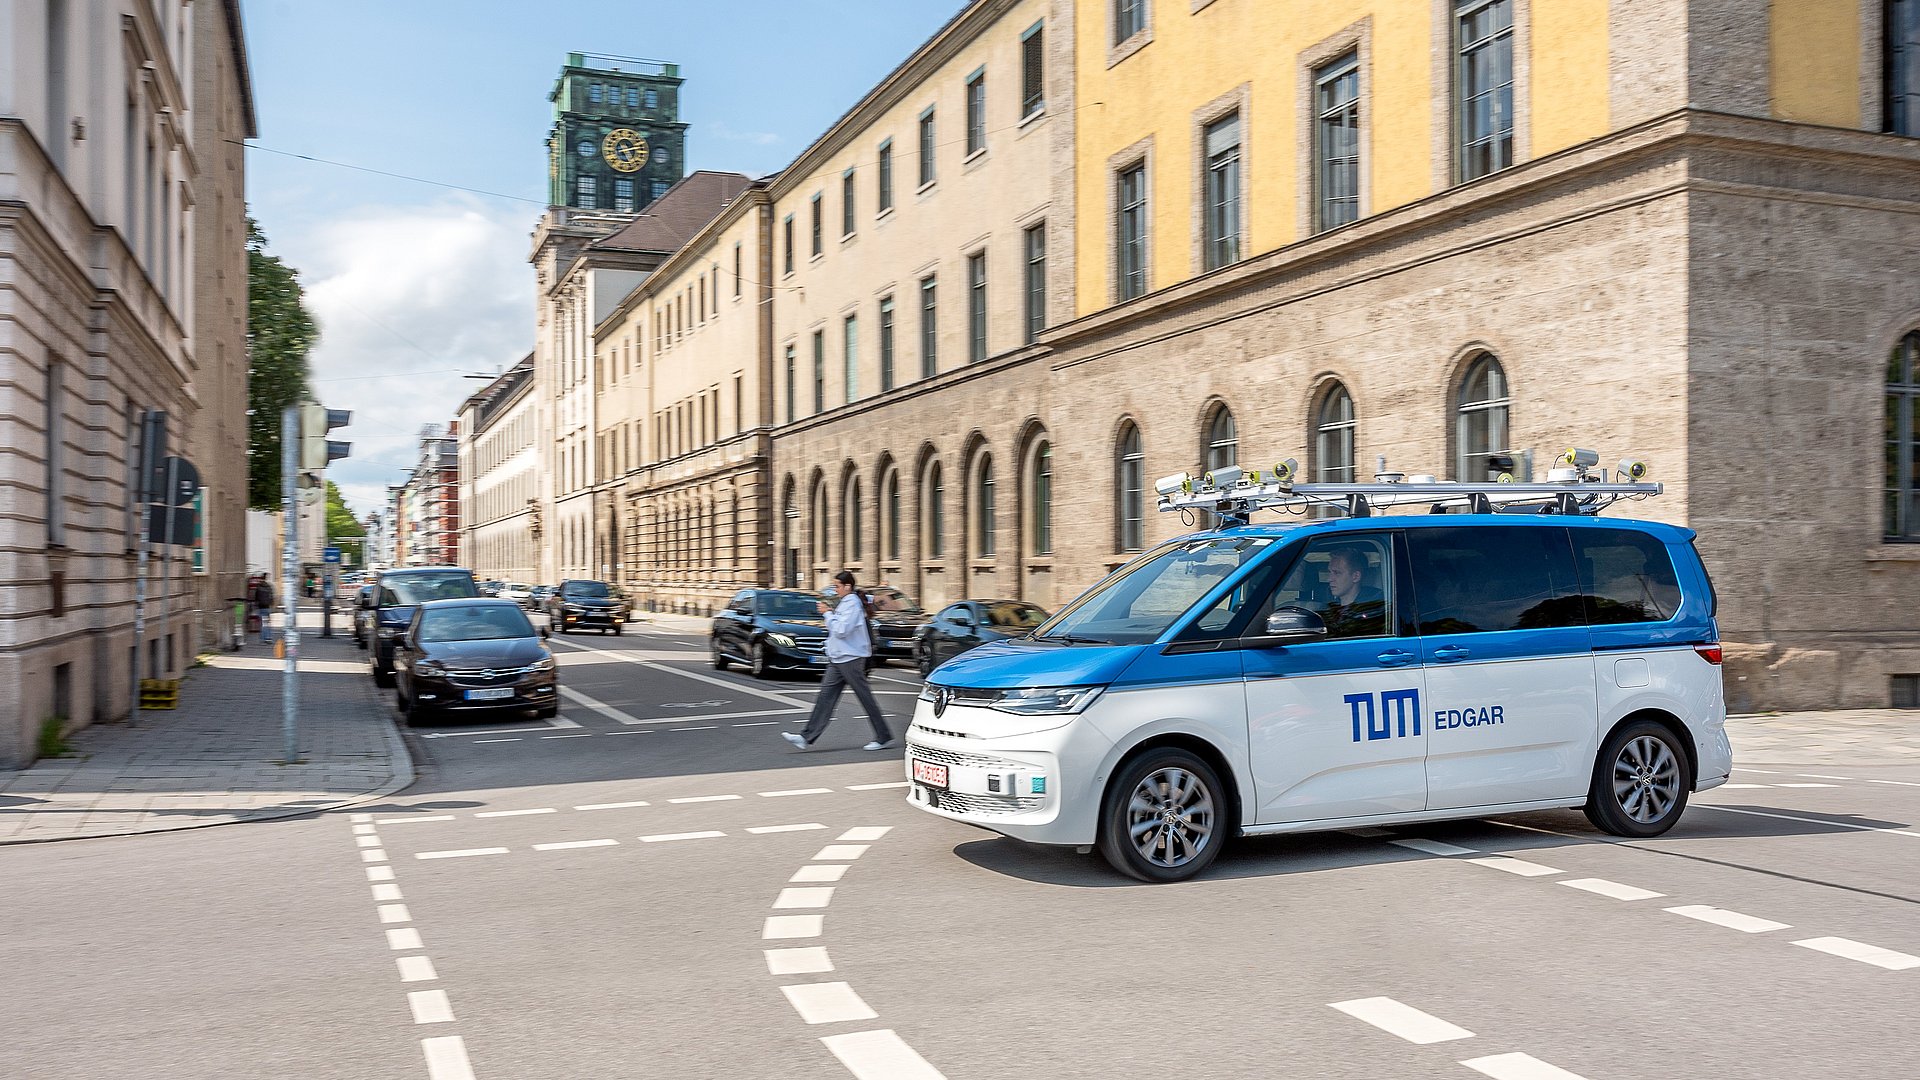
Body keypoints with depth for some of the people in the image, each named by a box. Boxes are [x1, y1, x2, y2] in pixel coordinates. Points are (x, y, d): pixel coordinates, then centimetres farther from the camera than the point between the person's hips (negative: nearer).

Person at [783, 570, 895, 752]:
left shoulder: (852, 603, -14)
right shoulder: (843, 602, 17)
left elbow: (841, 630, -21)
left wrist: (828, 613, -11)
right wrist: (830, 613, 9)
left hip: (850, 658, -10)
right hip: (837, 658, 10)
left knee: (865, 697, -3)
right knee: (826, 695, 5)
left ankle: (884, 738, 5)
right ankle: (807, 737, 3)